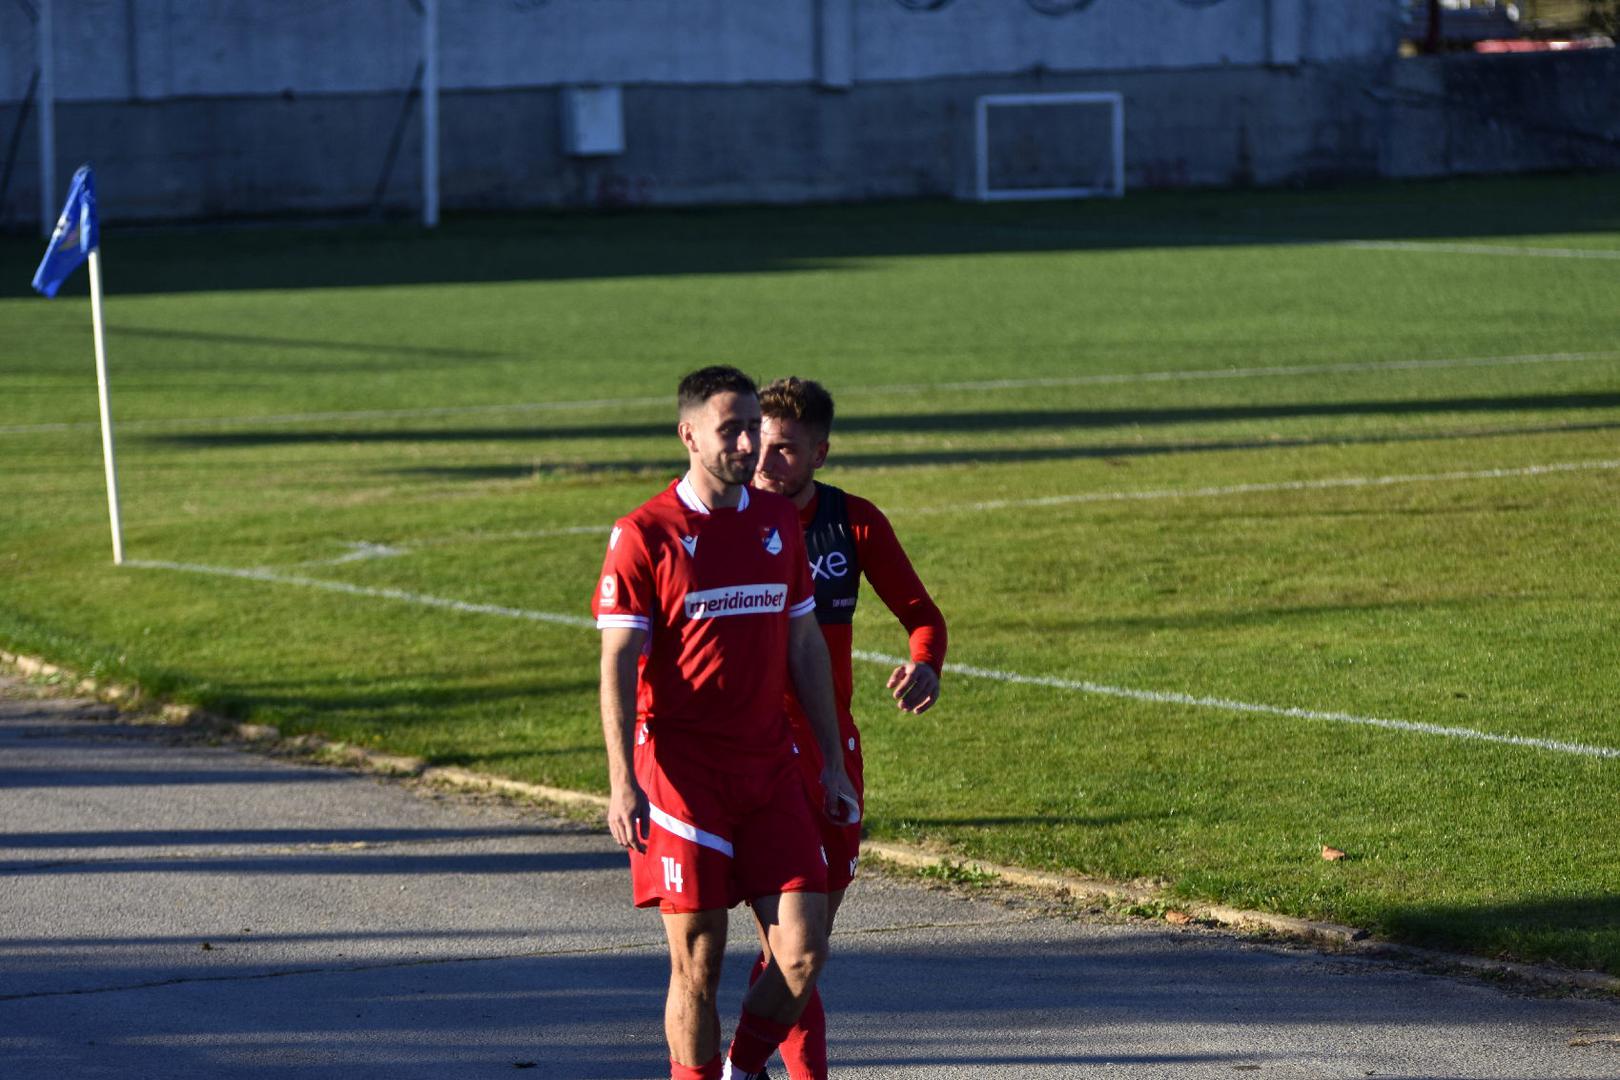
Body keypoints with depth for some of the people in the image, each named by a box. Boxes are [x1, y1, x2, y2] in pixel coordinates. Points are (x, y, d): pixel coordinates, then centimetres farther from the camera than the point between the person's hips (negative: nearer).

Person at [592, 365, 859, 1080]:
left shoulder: (778, 522, 11)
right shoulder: (644, 534, -5)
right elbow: (617, 664, -7)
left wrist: (832, 763, 15)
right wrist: (622, 784, -15)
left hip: (770, 767, 4)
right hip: (681, 772, -4)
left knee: (803, 951, -3)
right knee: (698, 960, -2)